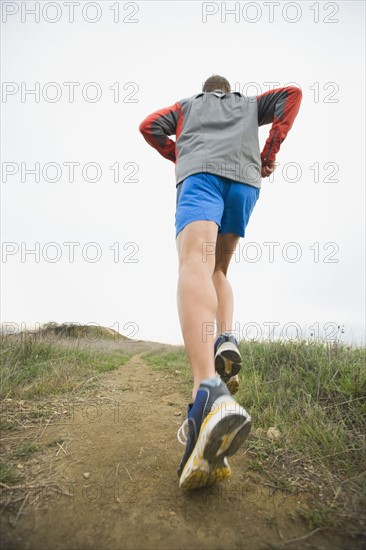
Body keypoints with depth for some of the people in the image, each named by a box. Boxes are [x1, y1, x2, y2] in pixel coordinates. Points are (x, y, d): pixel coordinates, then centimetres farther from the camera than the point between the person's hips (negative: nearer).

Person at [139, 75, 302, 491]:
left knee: (195, 265, -29)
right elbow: (291, 94, 23)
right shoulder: (249, 104, 38)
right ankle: (225, 340, -17)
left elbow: (149, 126, 24)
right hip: (245, 178, 3)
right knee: (218, 270, 15)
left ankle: (209, 394, -53)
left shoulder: (188, 104, 37)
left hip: (200, 174, -2)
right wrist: (271, 151, 19)